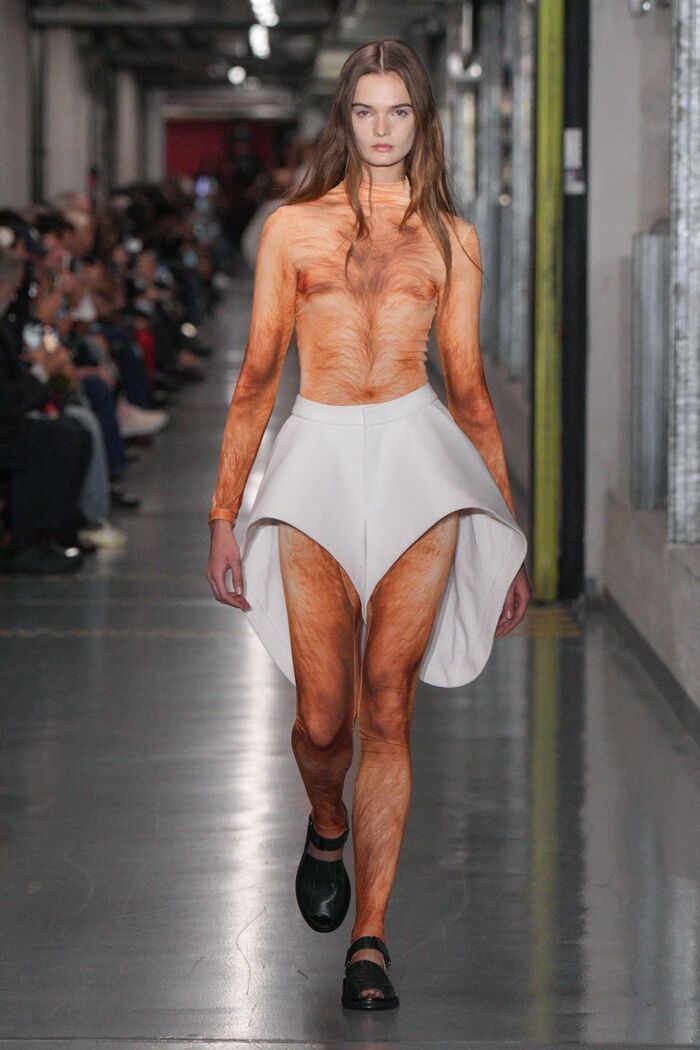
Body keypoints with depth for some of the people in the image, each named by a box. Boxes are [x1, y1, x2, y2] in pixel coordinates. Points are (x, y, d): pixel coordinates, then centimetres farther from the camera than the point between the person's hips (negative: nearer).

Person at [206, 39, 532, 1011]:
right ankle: (327, 824, 33)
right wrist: (224, 512, 7)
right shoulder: (292, 227, 10)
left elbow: (469, 388, 15)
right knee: (323, 718, -3)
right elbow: (257, 376, 12)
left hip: (416, 457, 0)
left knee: (386, 709, -6)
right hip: (318, 459, 0)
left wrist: (510, 541, 14)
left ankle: (369, 937, 0)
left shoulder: (449, 237, 12)